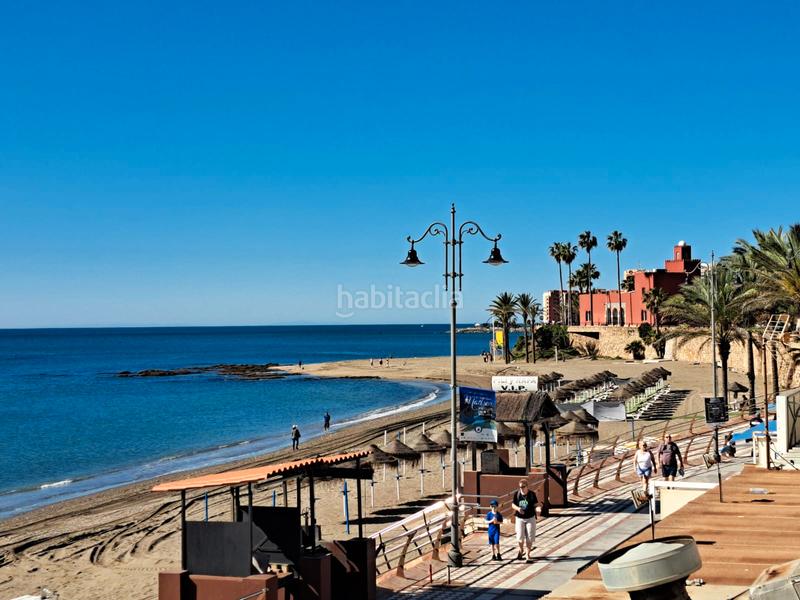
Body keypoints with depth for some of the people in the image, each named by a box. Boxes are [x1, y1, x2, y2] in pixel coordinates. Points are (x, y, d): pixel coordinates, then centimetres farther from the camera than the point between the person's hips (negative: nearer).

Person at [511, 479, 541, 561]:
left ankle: (529, 553, 20)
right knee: (520, 536, -3)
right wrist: (518, 508, -18)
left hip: (530, 518, 0)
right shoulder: (516, 494, -3)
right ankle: (521, 550, 28)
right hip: (519, 518, 0)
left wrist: (538, 509, -29)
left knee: (530, 537, 2)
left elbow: (536, 504, -6)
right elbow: (513, 504, 4)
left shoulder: (532, 494, -7)